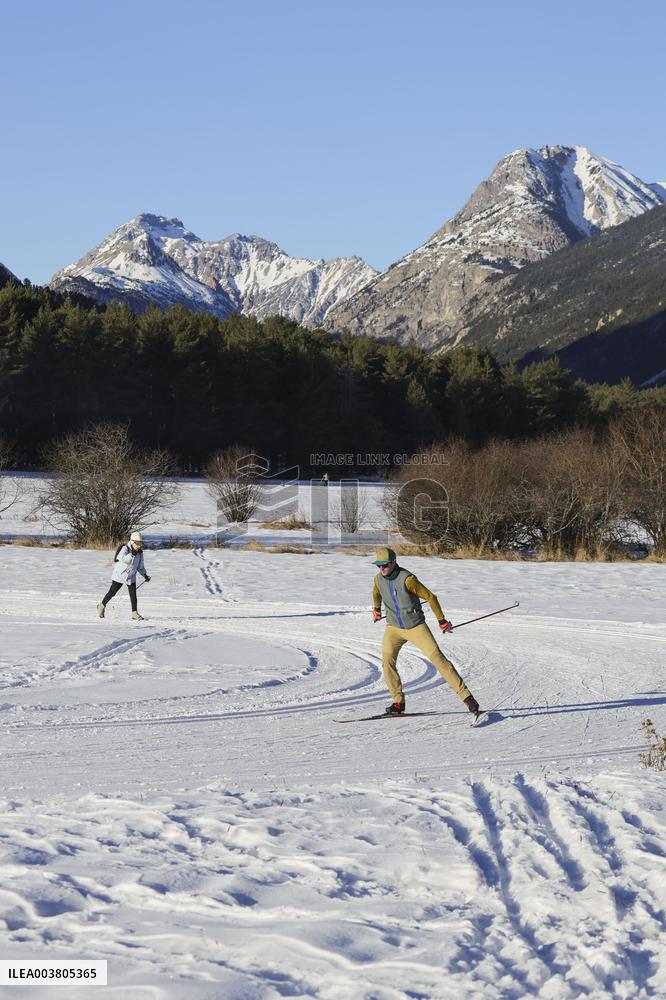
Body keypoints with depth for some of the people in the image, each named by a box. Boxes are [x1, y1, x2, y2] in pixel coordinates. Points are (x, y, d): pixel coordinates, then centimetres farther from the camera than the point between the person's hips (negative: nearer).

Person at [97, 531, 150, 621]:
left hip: (131, 577, 4)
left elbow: (140, 566, 12)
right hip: (119, 575, -4)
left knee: (133, 595, -4)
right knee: (112, 592, 6)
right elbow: (123, 559, -35)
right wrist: (132, 554, -44)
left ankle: (135, 613, 4)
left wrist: (145, 575, 5)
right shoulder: (125, 548, -18)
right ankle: (102, 606, 28)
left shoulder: (140, 553, 0)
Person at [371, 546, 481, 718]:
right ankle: (398, 702, 0)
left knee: (438, 659, -11)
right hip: (393, 628, 5)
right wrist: (377, 609, 38)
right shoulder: (378, 579, -4)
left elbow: (430, 597, -15)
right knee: (387, 662, -13)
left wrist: (441, 620, -9)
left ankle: (466, 696, -8)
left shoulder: (407, 579, -23)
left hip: (416, 626, -5)